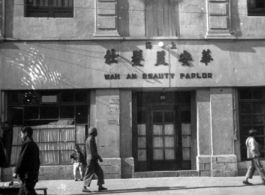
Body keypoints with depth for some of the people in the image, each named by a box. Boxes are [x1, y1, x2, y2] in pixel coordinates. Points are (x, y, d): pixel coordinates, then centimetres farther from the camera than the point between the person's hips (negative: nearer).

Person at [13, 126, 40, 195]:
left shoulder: (26, 144, -10)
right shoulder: (35, 145, 16)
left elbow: (21, 159, -14)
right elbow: (37, 161, 18)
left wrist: (16, 172, -8)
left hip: (27, 176, -9)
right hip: (34, 175, 9)